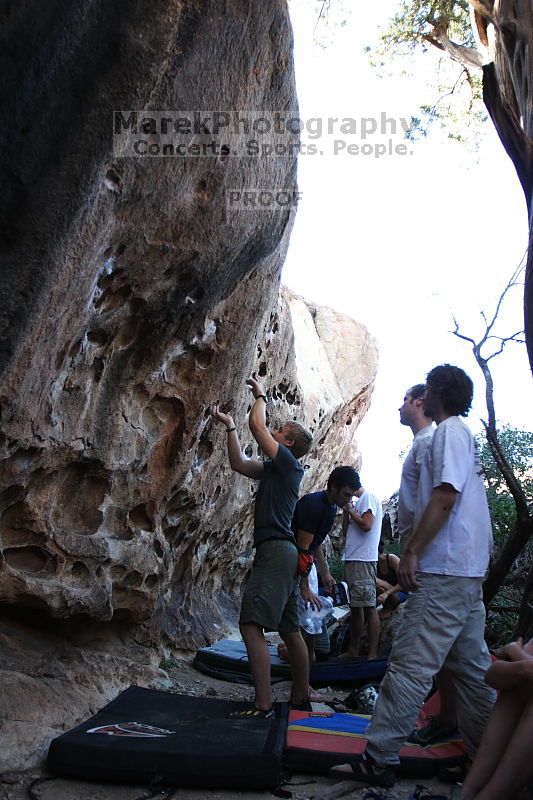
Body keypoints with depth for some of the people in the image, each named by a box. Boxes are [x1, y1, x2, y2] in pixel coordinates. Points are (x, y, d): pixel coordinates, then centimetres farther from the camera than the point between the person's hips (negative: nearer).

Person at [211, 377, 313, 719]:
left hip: (275, 550, -10)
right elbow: (239, 463, 24)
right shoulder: (276, 468, 19)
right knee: (290, 629, 14)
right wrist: (229, 426, 25)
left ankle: (263, 705, -13)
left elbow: (257, 424, -11)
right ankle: (301, 698, 23)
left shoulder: (288, 462, -6)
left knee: (251, 624, -14)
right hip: (284, 552, 10)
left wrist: (261, 396, 6)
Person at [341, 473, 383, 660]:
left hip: (363, 560, -10)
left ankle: (372, 655, -8)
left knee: (368, 607, -9)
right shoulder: (358, 502, 23)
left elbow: (366, 525, -18)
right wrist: (346, 510, 10)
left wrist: (350, 510, -5)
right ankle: (352, 651, 17)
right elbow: (346, 532, 21)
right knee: (354, 607, 12)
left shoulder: (368, 498, -4)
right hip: (351, 560, 10)